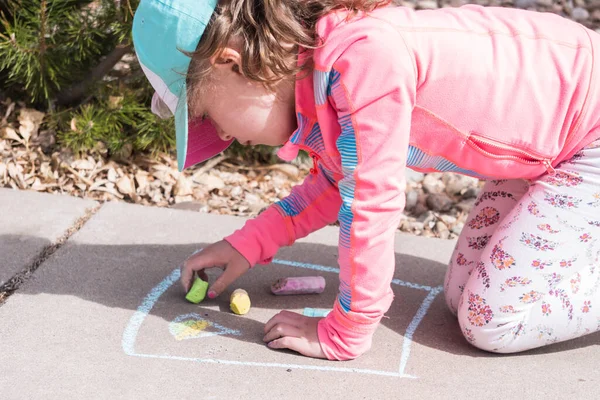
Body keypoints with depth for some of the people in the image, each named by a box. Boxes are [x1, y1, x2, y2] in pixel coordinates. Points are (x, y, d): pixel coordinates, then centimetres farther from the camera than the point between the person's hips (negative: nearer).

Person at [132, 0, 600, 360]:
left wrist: (342, 335, -18)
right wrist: (247, 244, 7)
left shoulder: (364, 58, -33)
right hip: (547, 144, 8)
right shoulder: (312, 66, -3)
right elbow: (339, 180, 13)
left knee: (495, 321, -12)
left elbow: (371, 204, -29)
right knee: (464, 297, 5)